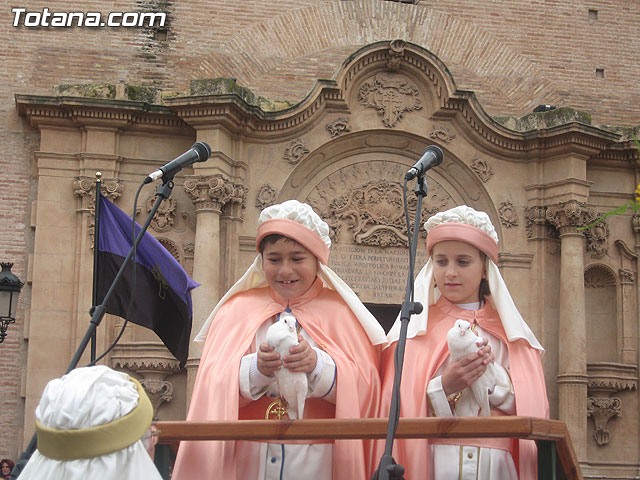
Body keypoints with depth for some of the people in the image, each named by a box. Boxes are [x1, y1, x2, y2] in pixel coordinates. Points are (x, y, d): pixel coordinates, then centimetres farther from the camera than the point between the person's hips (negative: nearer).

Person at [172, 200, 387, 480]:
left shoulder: (340, 311, 2)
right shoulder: (239, 309, 4)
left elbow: (364, 388, -7)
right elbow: (215, 388, -4)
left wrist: (318, 364, -23)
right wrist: (254, 369, -22)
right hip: (247, 457, 1)